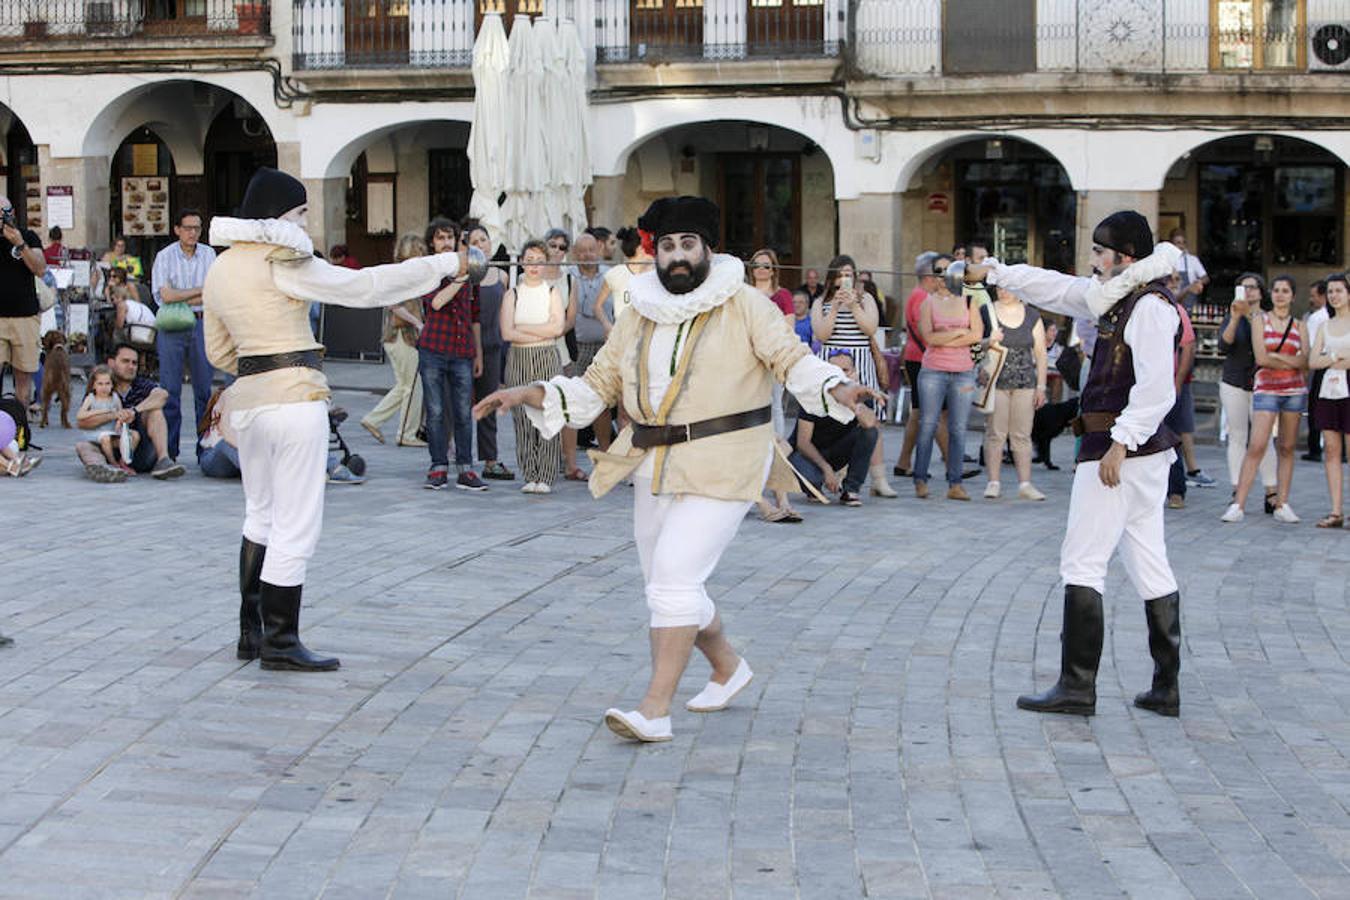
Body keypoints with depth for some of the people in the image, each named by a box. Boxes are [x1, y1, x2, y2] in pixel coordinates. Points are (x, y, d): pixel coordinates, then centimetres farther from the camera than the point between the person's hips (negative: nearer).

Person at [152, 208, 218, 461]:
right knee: (170, 389, -1)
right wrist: (199, 290, -6)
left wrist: (182, 299, -10)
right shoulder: (165, 257, 0)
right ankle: (168, 450, 2)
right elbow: (166, 295, -11)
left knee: (204, 388, 3)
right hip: (171, 327, -2)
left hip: (201, 324, 2)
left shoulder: (208, 255, 7)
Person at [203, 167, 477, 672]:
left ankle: (250, 633, 24)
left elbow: (219, 351, 19)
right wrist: (447, 265, -8)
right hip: (295, 397, -8)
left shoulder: (219, 271, 12)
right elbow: (365, 286, -13)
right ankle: (280, 643, 4)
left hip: (246, 399, 8)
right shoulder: (284, 262, -11)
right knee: (295, 526, 0)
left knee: (261, 516, 20)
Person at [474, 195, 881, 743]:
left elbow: (791, 358, -12)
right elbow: (595, 388, 12)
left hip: (721, 467, -7)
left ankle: (655, 710, -16)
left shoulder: (744, 306, -5)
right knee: (670, 586, 14)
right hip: (655, 467, 7)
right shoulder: (638, 319, 10)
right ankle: (727, 668, 40)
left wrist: (837, 389, -32)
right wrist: (529, 395, 0)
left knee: (675, 575, -18)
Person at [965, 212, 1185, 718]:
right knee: (1149, 566, 10)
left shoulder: (1151, 306, -14)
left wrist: (1120, 444, -23)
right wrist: (992, 273, 23)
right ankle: (1166, 689, 14)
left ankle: (1077, 686, -3)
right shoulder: (1114, 297, 14)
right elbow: (1054, 287, 22)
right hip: (1146, 451, 10)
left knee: (1082, 563, -6)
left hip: (1122, 450, -10)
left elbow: (1156, 387, -22)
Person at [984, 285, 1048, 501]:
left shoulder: (1032, 317, 9)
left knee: (1022, 435, 2)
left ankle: (1025, 484, 4)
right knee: (995, 434, -4)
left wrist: (1041, 386, 6)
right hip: (995, 383, -2)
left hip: (1025, 383, 2)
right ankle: (993, 482, 1)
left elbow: (1041, 354, 11)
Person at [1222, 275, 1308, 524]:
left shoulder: (1300, 326, 10)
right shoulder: (1260, 319, 3)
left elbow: (1306, 362, -1)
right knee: (1257, 446, -12)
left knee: (1287, 448, 5)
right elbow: (1261, 358, -8)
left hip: (1294, 390, 3)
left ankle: (1282, 505, 9)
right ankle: (1237, 505, -13)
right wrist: (1293, 362, -4)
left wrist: (1276, 356, -10)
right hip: (1266, 388, -3)